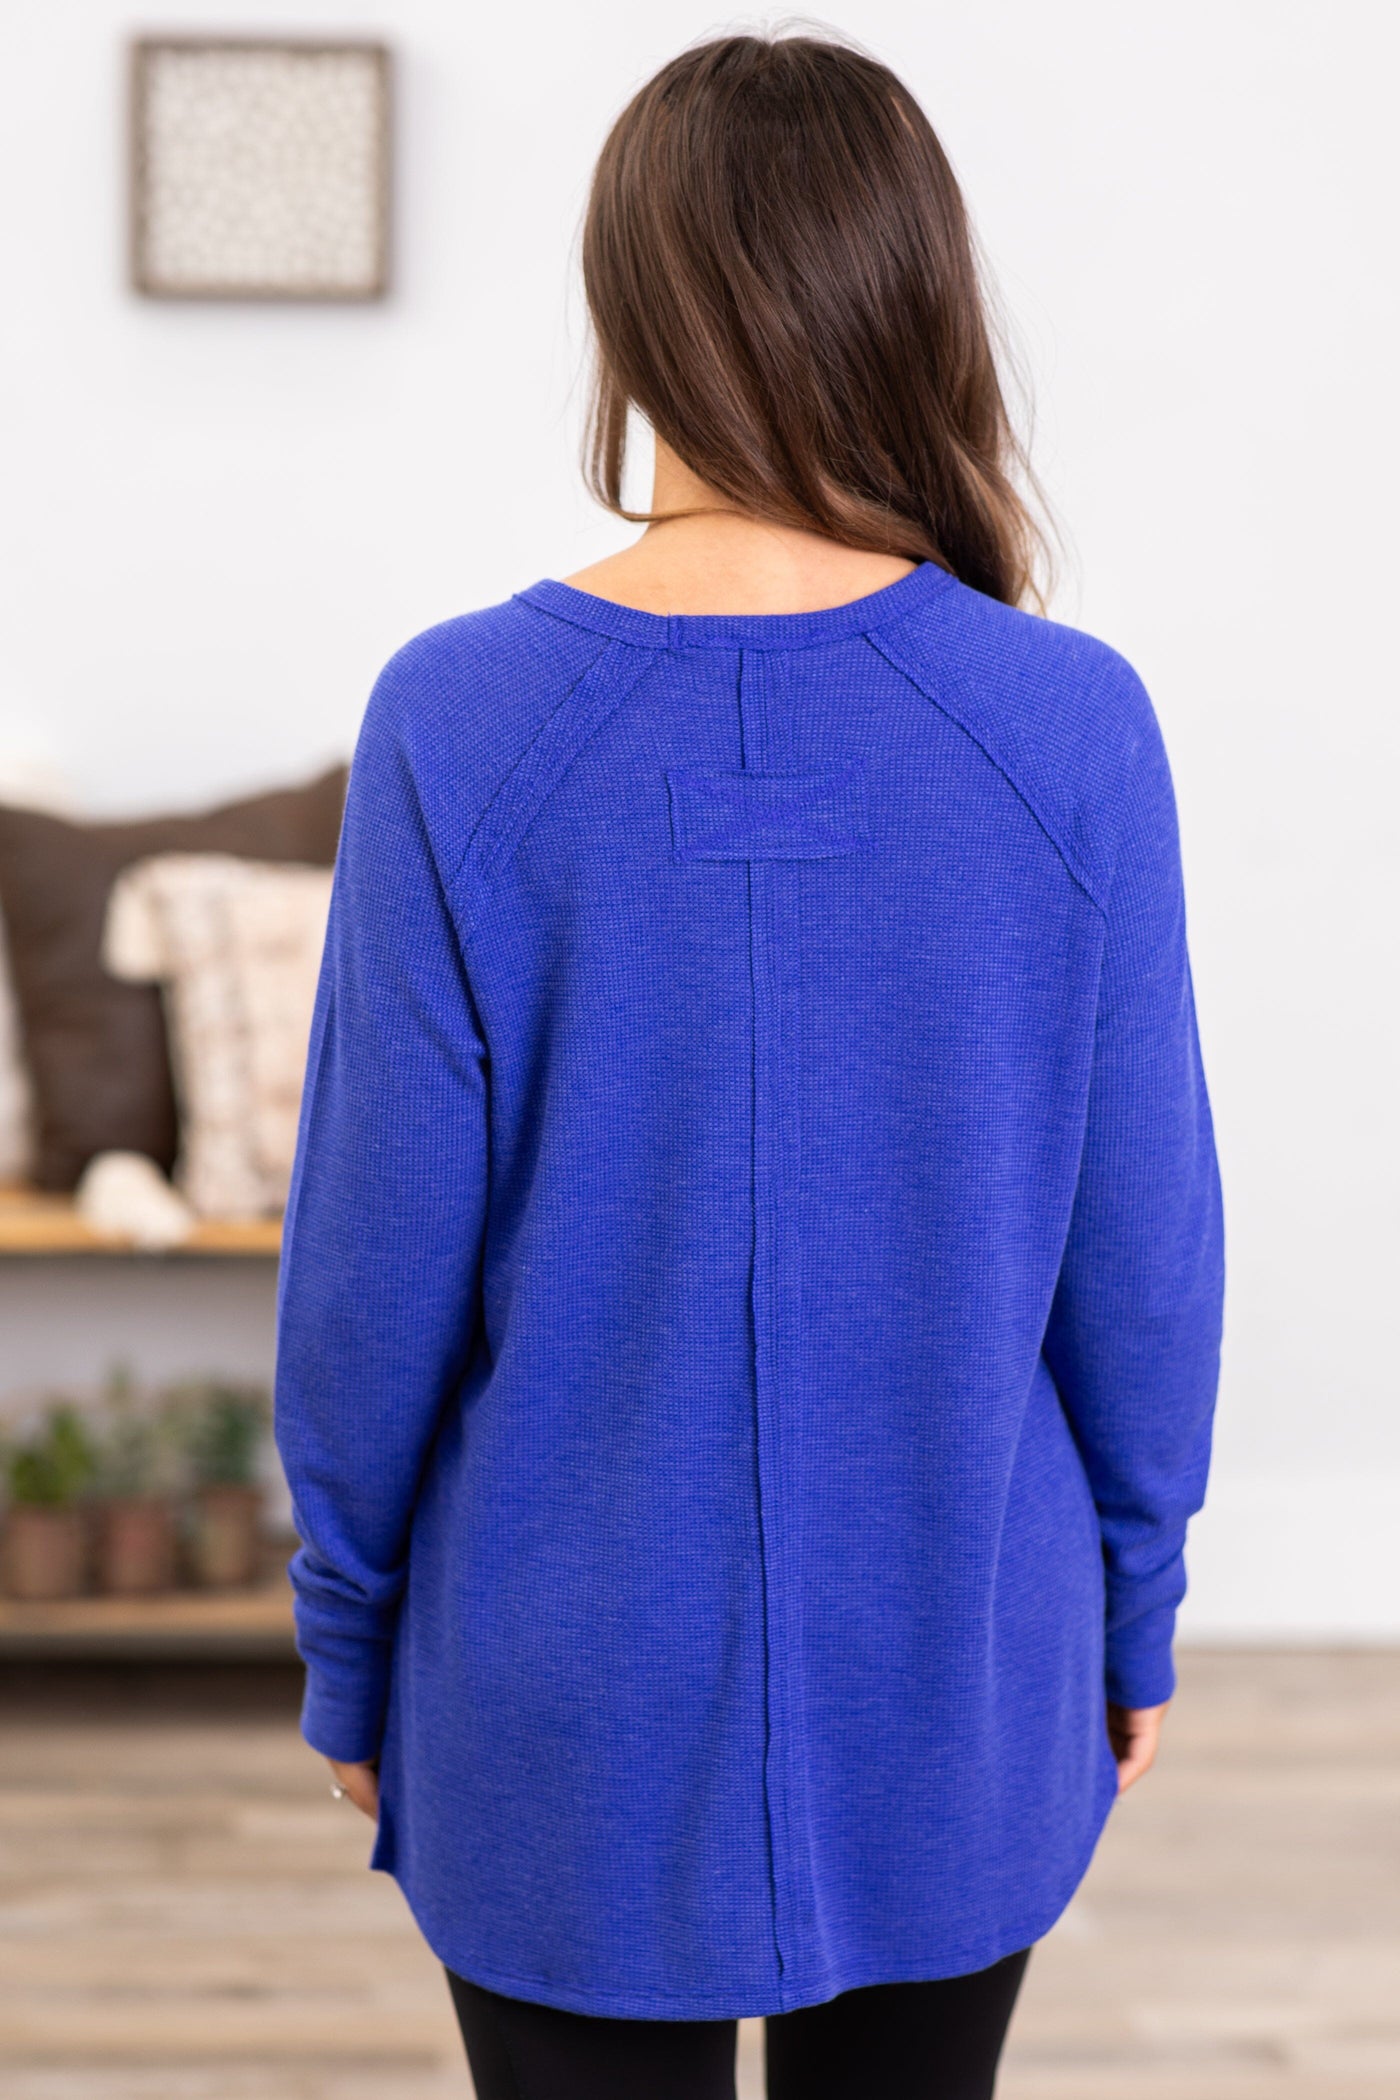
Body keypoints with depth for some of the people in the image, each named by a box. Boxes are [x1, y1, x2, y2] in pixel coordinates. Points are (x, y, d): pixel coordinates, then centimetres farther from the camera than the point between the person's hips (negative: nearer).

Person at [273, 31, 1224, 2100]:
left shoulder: (457, 724, -15)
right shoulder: (1070, 727, -12)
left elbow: (378, 1262, -10)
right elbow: (1143, 1242, -5)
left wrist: (348, 1644, 5)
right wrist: (1136, 1605, 10)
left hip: (577, 1711, -1)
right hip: (956, 1695, 1)